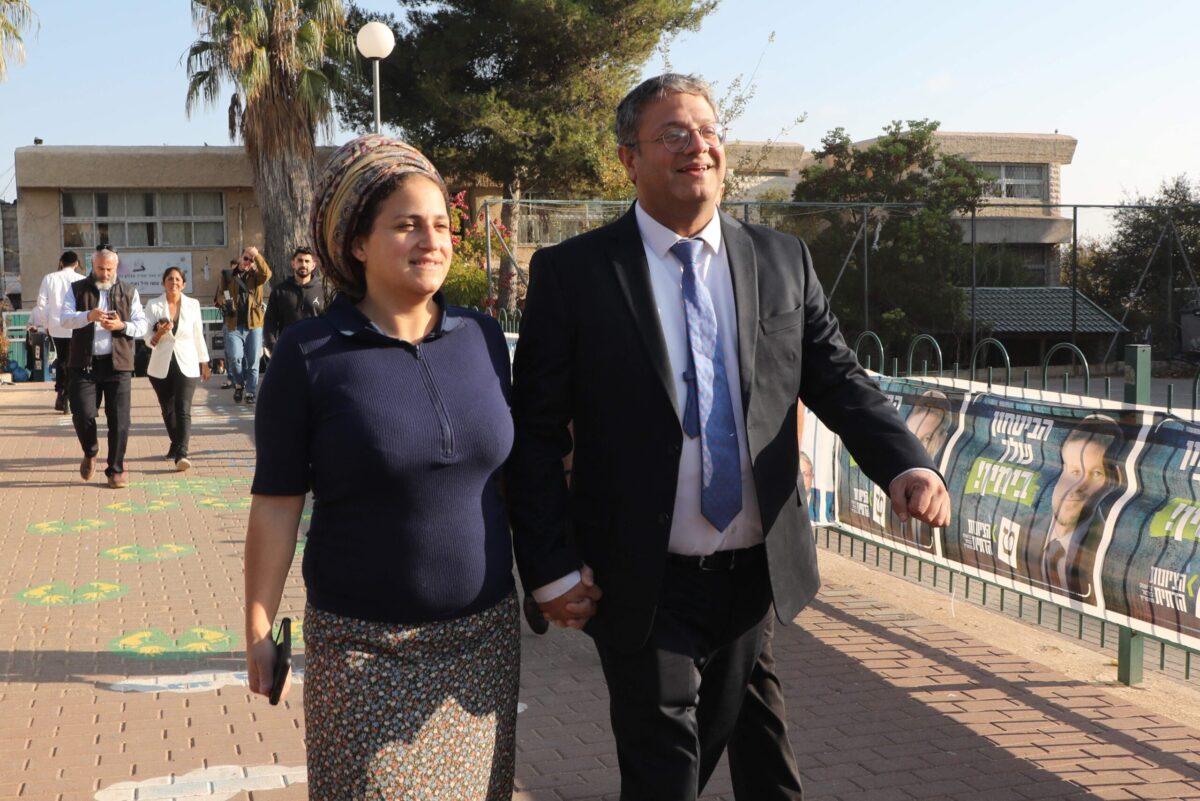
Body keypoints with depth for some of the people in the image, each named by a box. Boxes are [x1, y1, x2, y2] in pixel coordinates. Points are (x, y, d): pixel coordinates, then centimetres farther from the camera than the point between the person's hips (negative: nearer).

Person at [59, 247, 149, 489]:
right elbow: (64, 318, -6)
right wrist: (88, 316, -25)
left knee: (119, 420, -2)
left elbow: (142, 326, 7)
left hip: (117, 364, 1)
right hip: (84, 363, -1)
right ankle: (90, 452, 24)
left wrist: (122, 325, -14)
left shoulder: (129, 292, 11)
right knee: (83, 414, -7)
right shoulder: (77, 290, 8)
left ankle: (116, 470, 9)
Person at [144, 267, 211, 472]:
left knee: (183, 410, -13)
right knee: (168, 409, 14)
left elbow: (198, 336, 11)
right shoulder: (153, 306, -1)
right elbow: (149, 340, -2)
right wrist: (159, 333, -24)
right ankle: (176, 444, 36)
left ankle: (181, 454, -22)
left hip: (187, 366, -1)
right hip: (161, 366, 1)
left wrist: (204, 363, 14)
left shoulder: (192, 305, 1)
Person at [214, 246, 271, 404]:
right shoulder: (227, 275, 7)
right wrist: (223, 302, -11)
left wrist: (257, 255, -22)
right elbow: (217, 298, 11)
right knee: (235, 358, -11)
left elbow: (267, 274, -20)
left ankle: (250, 392, 14)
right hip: (233, 325, 0)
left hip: (254, 325, 0)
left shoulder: (256, 275, 5)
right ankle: (239, 385, 15)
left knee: (253, 361, 3)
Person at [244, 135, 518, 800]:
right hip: (363, 650, -3)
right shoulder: (308, 353, -10)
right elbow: (276, 504, -7)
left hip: (484, 636, 4)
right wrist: (258, 630, -6)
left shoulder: (482, 337, 1)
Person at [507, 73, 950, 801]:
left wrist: (906, 464, -17)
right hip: (643, 588, -4)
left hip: (757, 574, 4)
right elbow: (536, 435, -6)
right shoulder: (573, 273, -7)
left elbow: (839, 381, 2)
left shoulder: (783, 261, 3)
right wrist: (551, 569, -10)